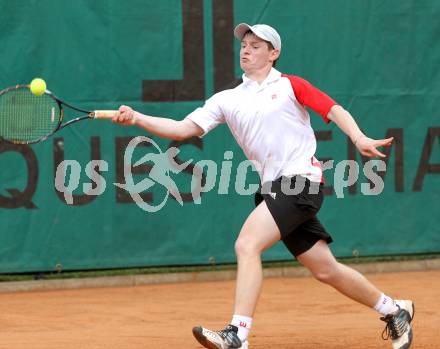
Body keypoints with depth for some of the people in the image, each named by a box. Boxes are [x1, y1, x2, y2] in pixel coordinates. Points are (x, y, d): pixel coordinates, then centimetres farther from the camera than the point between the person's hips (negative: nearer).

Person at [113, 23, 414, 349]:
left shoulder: (289, 86, 4)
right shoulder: (227, 100, 15)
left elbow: (335, 110, 0)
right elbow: (185, 128, 6)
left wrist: (359, 138, -18)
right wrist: (137, 118, -7)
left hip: (301, 179, -6)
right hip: (274, 188, 6)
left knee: (247, 244, -21)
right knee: (325, 270, 9)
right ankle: (394, 310, 28)